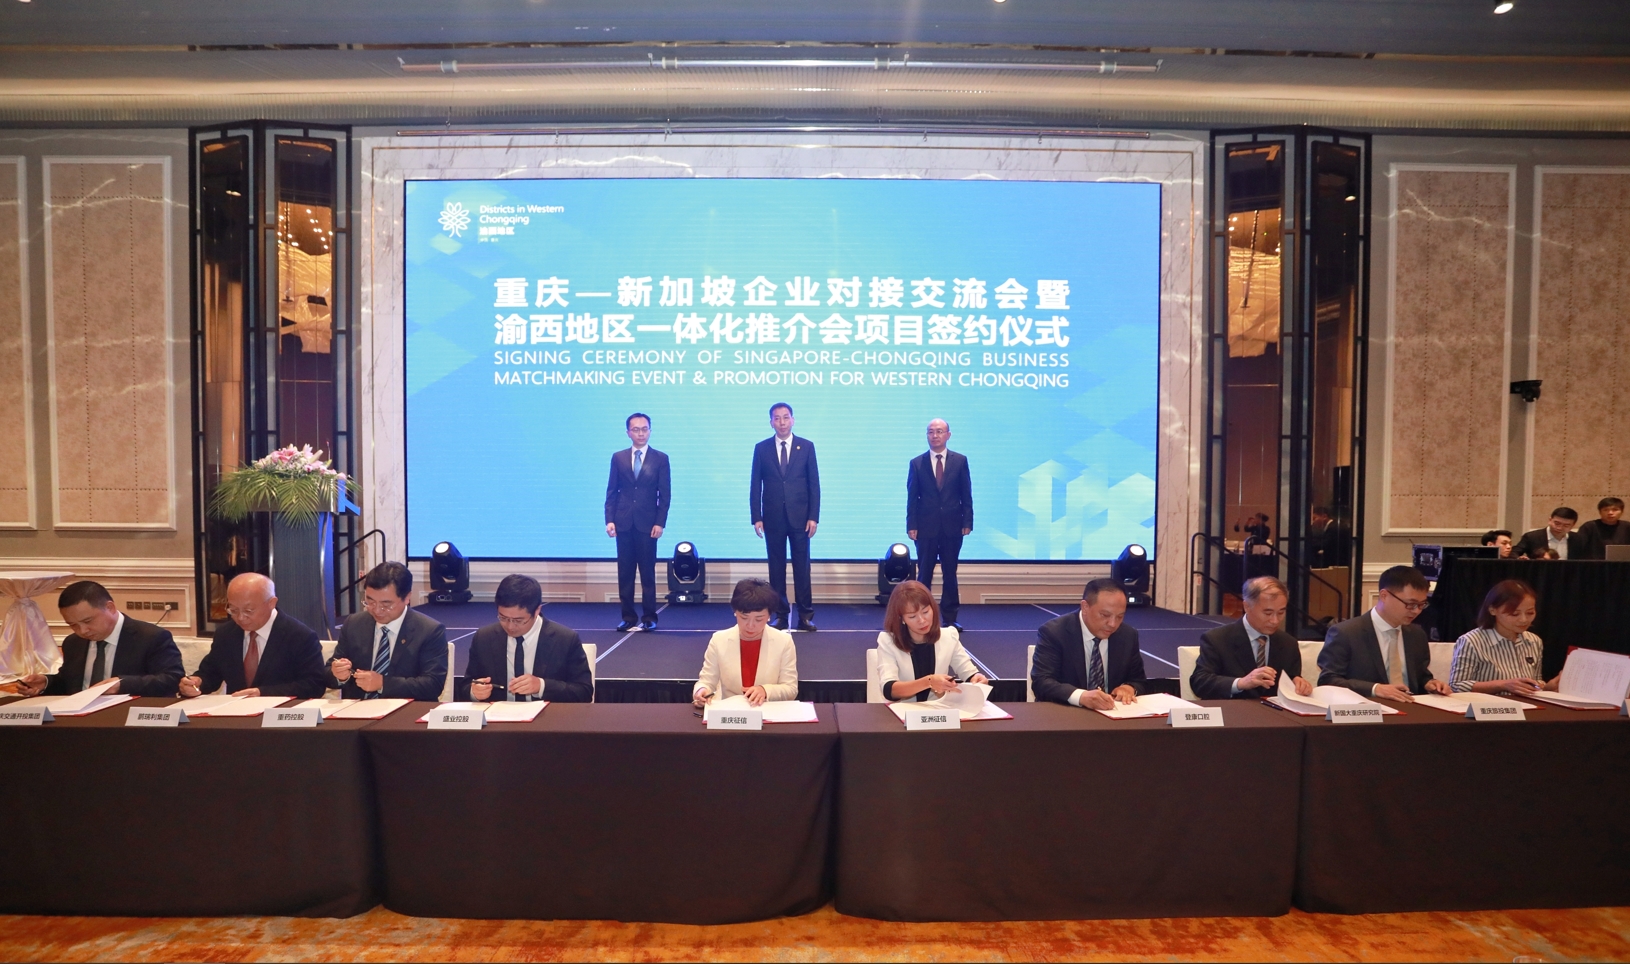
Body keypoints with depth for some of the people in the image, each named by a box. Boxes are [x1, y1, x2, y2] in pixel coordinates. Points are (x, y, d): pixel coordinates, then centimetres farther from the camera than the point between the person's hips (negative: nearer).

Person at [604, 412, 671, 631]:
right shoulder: (618, 457, 8)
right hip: (623, 523, 2)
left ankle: (649, 618, 9)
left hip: (647, 523, -2)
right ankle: (628, 617, 11)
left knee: (648, 573, 2)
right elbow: (611, 491, 7)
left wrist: (660, 523, -8)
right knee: (625, 573, 4)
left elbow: (665, 494, 0)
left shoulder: (660, 458, 3)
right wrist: (609, 520, -3)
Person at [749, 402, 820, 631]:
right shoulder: (761, 448, 5)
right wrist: (756, 517, -2)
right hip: (773, 518, 1)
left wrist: (814, 516, -5)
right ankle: (780, 614, 13)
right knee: (776, 567, 5)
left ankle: (805, 615, 8)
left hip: (800, 517, -1)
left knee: (802, 567, 2)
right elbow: (755, 486, 4)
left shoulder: (807, 446, 3)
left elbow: (814, 484, 2)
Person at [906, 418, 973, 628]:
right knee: (924, 574, 5)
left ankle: (950, 618, 16)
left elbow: (966, 495, 3)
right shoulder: (916, 463, 3)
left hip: (952, 527, 1)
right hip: (926, 527, 0)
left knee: (950, 573, 8)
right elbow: (912, 498, 1)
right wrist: (911, 525, -6)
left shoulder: (960, 461, 4)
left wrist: (967, 522, -4)